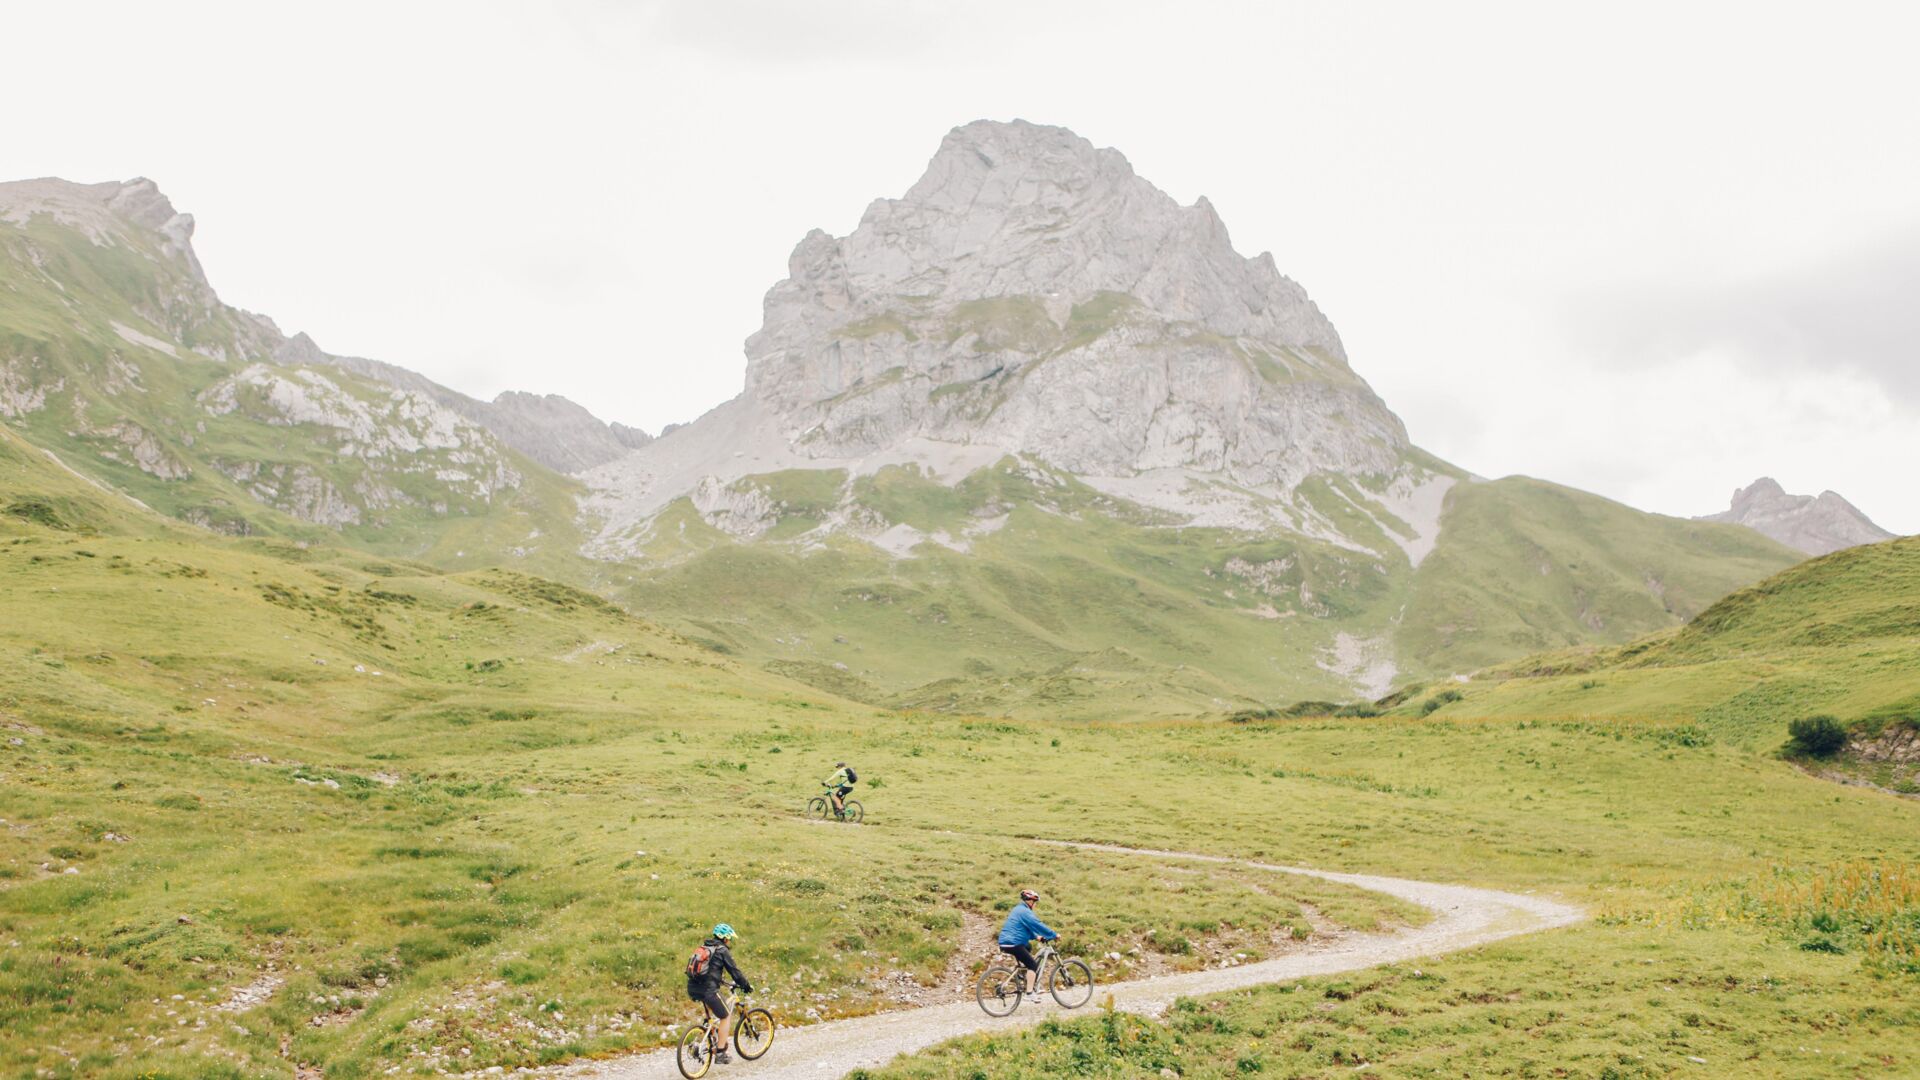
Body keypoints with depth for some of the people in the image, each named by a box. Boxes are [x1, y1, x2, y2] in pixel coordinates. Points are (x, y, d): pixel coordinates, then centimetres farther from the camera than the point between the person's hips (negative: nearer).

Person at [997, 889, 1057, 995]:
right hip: (1013, 944, -10)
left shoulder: (1018, 909, 21)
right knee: (1033, 965, -6)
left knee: (1028, 947, 33)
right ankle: (1030, 993, -11)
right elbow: (1038, 925, -15)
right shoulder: (1025, 912, -11)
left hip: (1005, 942, 10)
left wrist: (1036, 936, 17)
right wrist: (1054, 935, -9)